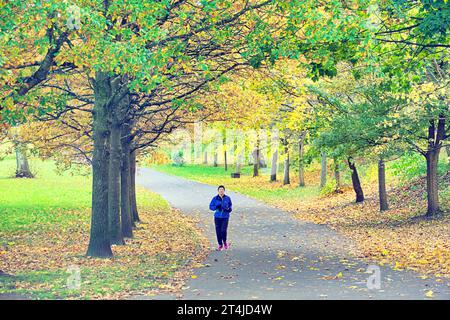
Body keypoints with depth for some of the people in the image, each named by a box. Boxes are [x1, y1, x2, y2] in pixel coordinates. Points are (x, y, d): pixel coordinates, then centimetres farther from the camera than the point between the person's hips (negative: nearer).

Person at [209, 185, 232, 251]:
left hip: (225, 217, -1)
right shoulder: (215, 198, 0)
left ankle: (225, 242, 15)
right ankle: (220, 245, 18)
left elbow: (230, 206, 13)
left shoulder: (227, 198, 1)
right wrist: (216, 207, -15)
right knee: (218, 231, 2)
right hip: (217, 217, 1)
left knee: (223, 230, -13)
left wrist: (229, 209, -9)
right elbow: (210, 206, 3)